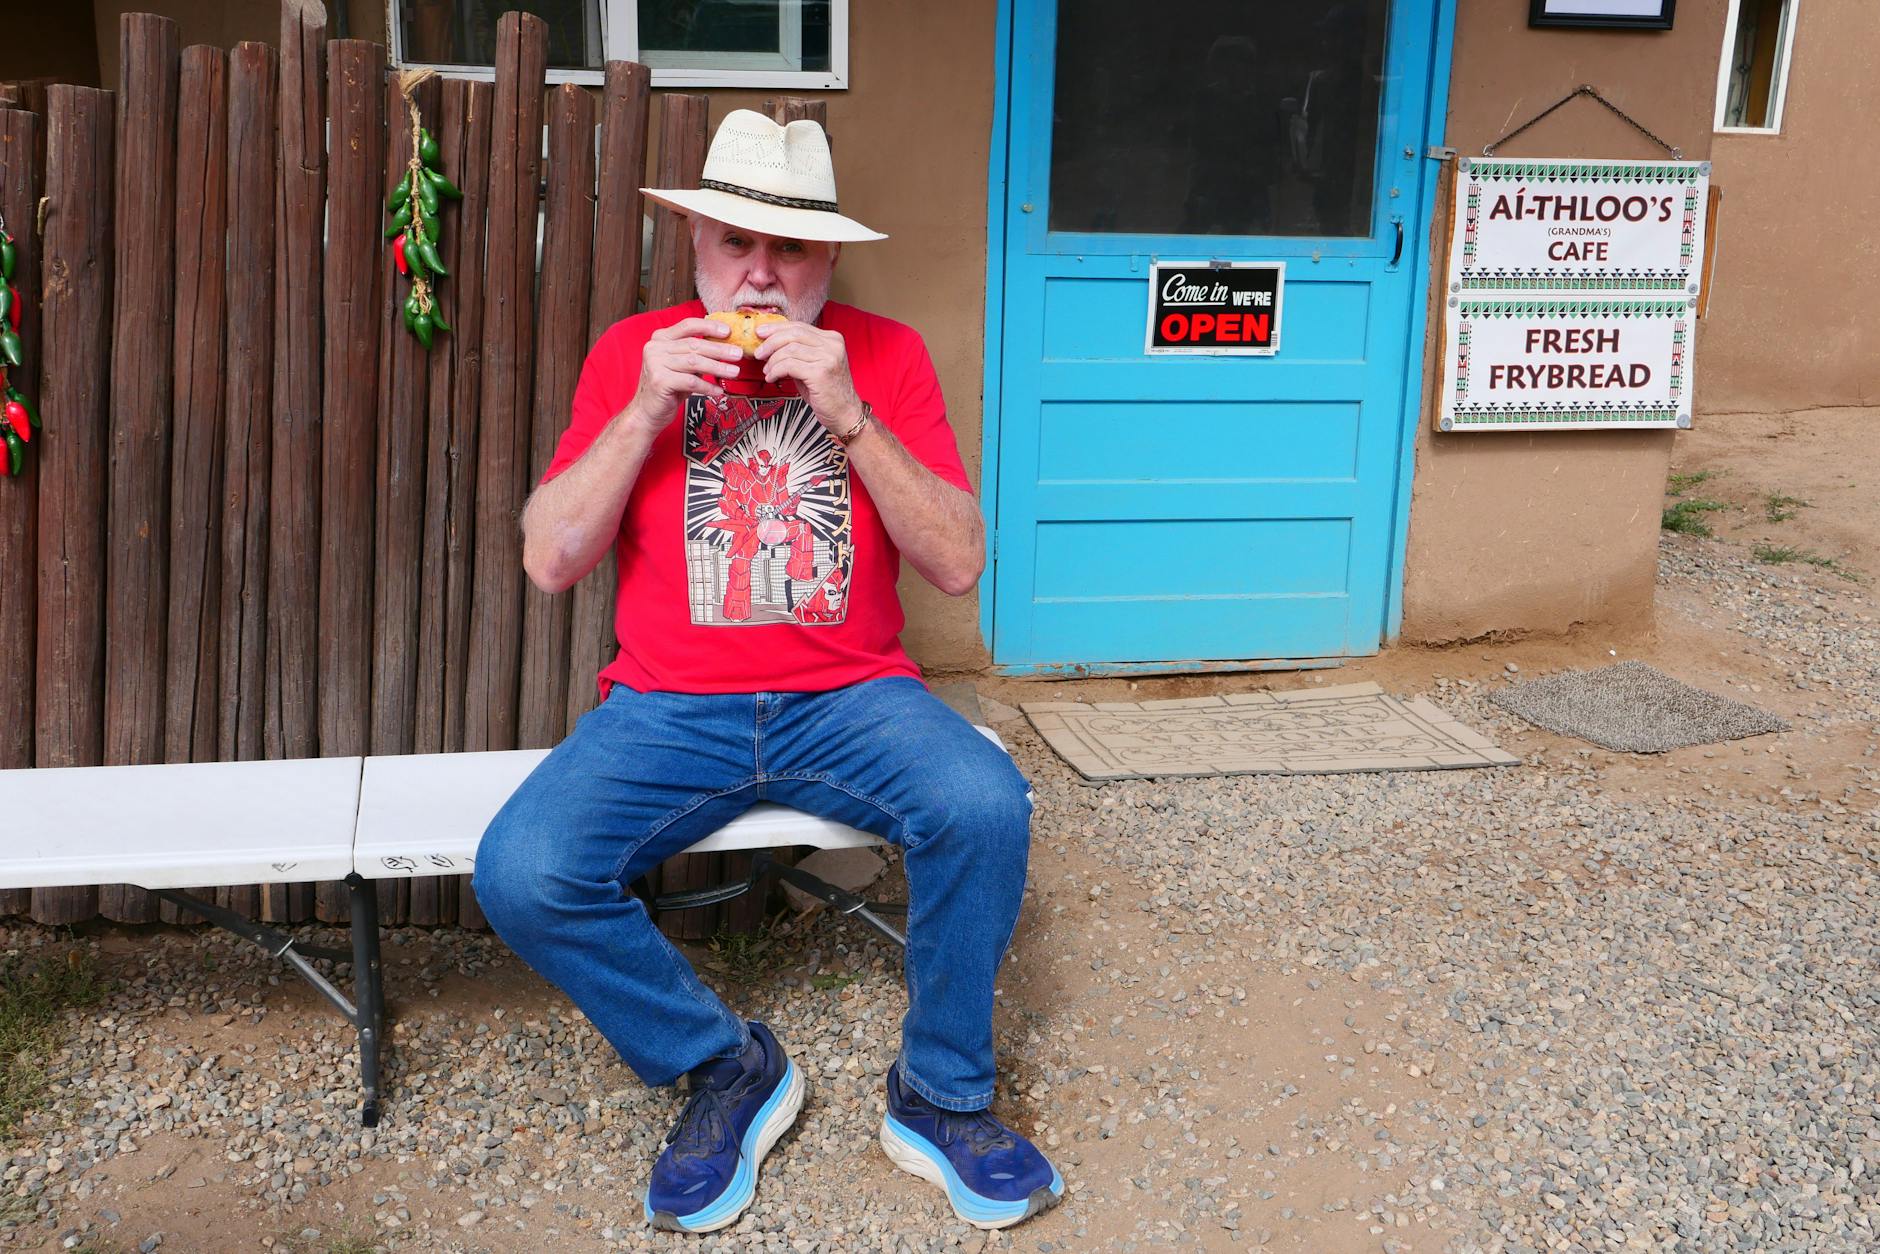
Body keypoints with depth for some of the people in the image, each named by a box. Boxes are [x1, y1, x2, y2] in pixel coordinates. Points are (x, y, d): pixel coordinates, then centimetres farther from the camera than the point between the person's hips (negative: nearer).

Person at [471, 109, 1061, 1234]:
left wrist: (848, 415, -15)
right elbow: (550, 562, 0)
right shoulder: (634, 353, 7)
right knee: (521, 873, -24)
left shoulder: (885, 356, 5)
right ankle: (728, 1068, 2)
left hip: (850, 700, 0)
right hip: (670, 709, 1)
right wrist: (647, 408, -11)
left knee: (986, 807, -29)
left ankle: (941, 1096, -4)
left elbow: (960, 564, -4)